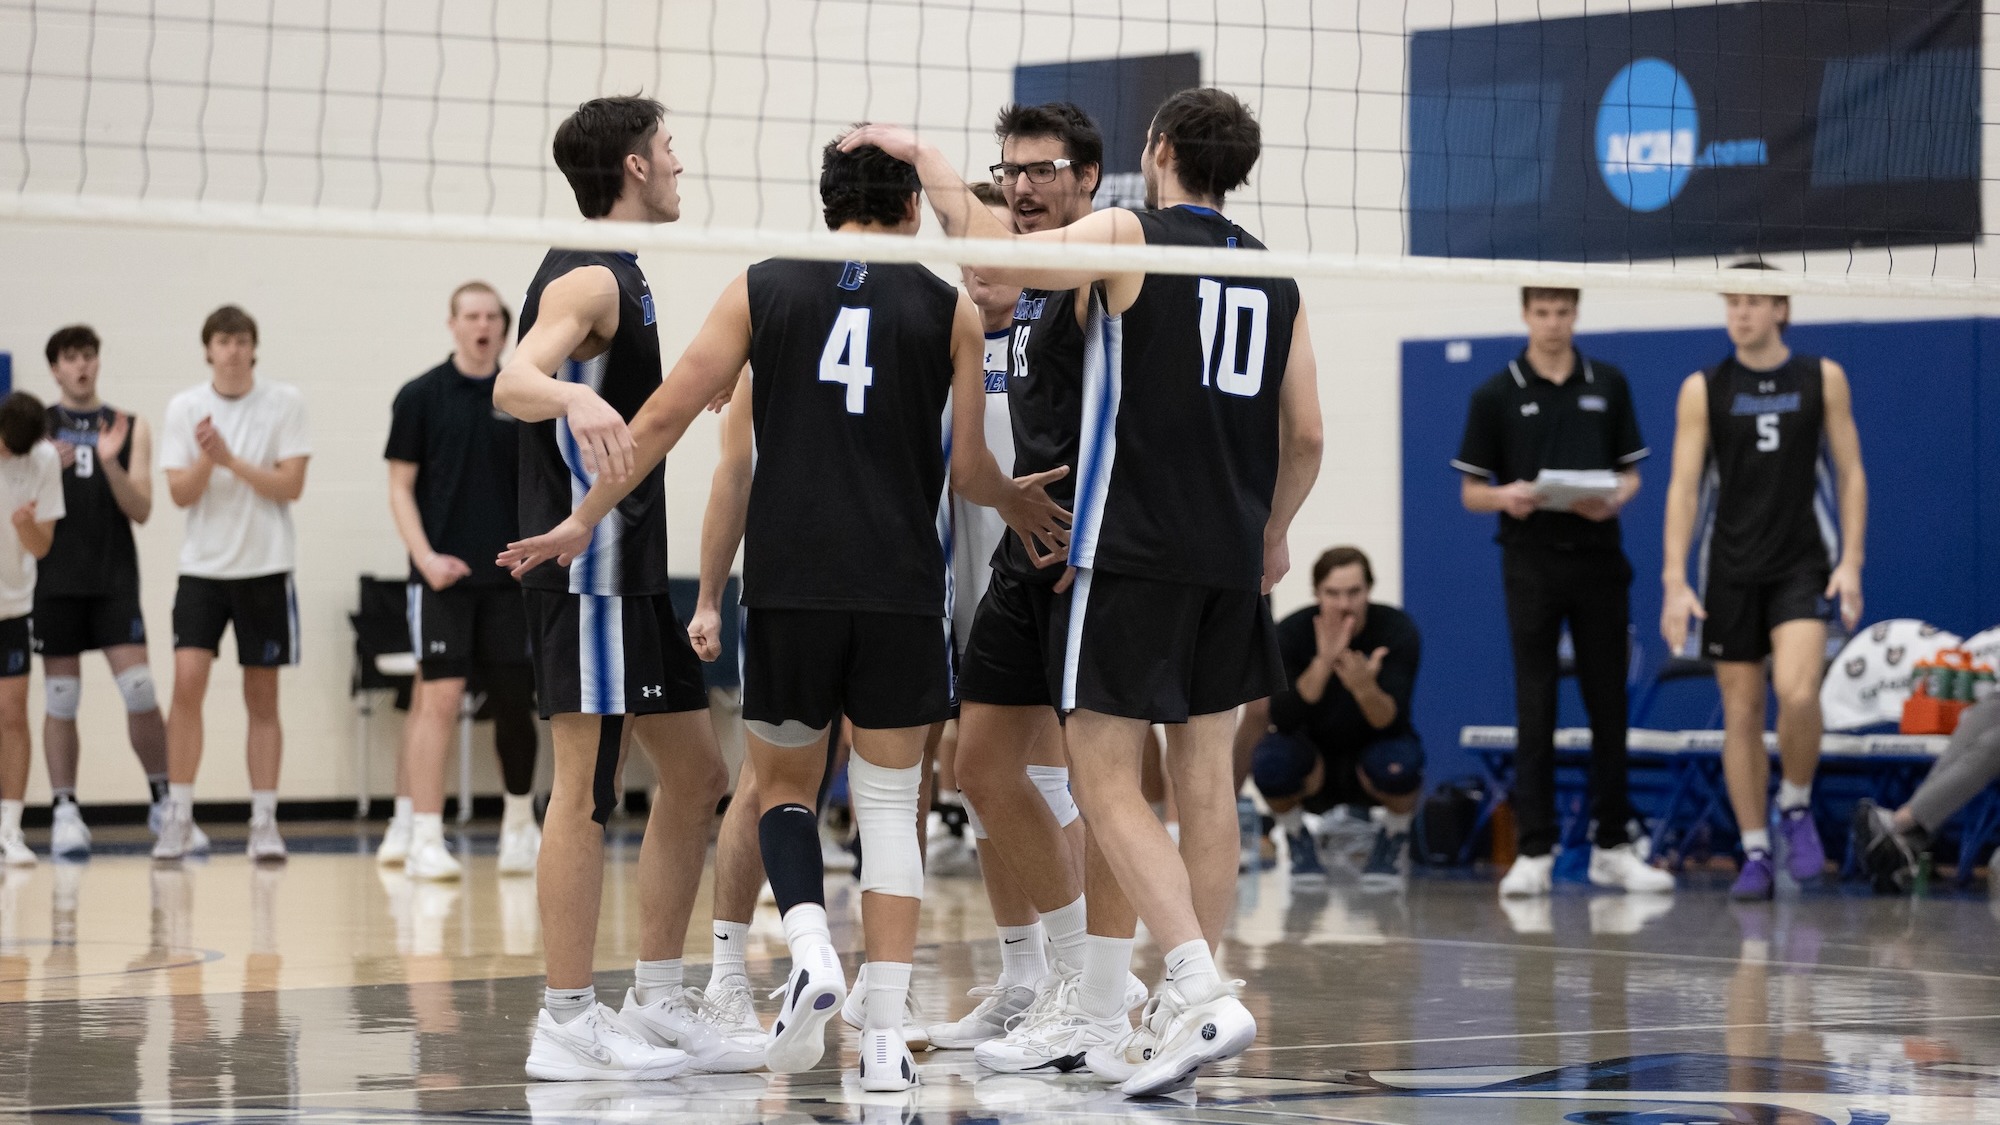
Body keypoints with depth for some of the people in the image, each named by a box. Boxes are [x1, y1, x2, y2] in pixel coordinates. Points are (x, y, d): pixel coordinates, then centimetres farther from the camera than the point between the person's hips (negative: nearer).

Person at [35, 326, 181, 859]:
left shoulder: (130, 428, 7)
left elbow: (141, 509, 1)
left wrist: (110, 463, -16)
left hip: (115, 578, 0)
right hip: (55, 578, 0)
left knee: (140, 691, -7)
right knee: (60, 698, 1)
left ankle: (163, 803, 4)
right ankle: (65, 813, 7)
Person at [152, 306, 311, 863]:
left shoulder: (285, 402, -2)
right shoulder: (184, 408, 2)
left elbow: (291, 486, -8)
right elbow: (180, 494, -2)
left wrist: (231, 460, -18)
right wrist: (205, 458, -20)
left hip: (266, 567, -1)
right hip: (203, 566, 1)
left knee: (262, 698, 4)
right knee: (187, 679, -12)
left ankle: (264, 822, 10)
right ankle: (178, 818, -6)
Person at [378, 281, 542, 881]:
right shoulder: (421, 396, 0)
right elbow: (401, 487, -1)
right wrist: (426, 557, -12)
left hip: (508, 577, 3)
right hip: (443, 575, -3)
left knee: (515, 700, 7)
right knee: (439, 697, -11)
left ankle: (520, 826, 25)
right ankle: (422, 837, -9)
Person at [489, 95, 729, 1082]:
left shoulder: (616, 276, 19)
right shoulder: (590, 277, -13)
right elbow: (514, 382, -31)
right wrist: (575, 399, -51)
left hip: (632, 568, 11)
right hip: (588, 566, -11)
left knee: (695, 772, 14)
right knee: (586, 783, -10)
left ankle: (654, 1002, 19)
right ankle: (567, 1025, -9)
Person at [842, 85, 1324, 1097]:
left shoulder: (1129, 235, -5)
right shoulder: (1275, 277, 12)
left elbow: (995, 259, -19)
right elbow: (1306, 435, 14)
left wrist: (924, 157, -6)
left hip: (1132, 549, -6)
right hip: (1230, 557, 6)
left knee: (1106, 781, -5)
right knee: (1205, 778, 11)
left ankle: (1202, 992, -17)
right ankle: (1188, 1001, 15)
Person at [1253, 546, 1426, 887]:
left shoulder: (1398, 630, -19)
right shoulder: (1292, 633, -18)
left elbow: (1393, 723, -30)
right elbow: (1283, 719, -30)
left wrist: (1365, 689, -51)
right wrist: (1323, 663, -44)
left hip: (1370, 759, 0)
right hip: (1315, 765, 0)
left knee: (1397, 760, -35)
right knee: (1271, 759, -33)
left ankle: (1394, 843, -1)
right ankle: (1299, 843, -1)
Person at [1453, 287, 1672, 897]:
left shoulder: (1609, 385, 8)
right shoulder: (1496, 394, 2)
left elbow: (1630, 474, 11)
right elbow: (1471, 491, 4)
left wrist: (1615, 499, -11)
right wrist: (1505, 497, -18)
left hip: (1599, 561, 2)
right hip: (1531, 564, -2)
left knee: (1609, 707, 5)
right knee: (1535, 710, -3)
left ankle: (1611, 846, 13)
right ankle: (1534, 851, 0)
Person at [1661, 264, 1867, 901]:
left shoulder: (1822, 379, 4)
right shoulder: (1703, 390, 3)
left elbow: (1850, 473, 6)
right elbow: (1684, 486, -1)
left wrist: (1851, 562, -4)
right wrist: (1675, 581, -9)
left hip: (1803, 565, -1)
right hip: (1730, 572, 1)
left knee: (1797, 693, -21)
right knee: (1741, 713, 2)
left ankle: (1795, 807, 5)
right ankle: (1755, 855, 11)